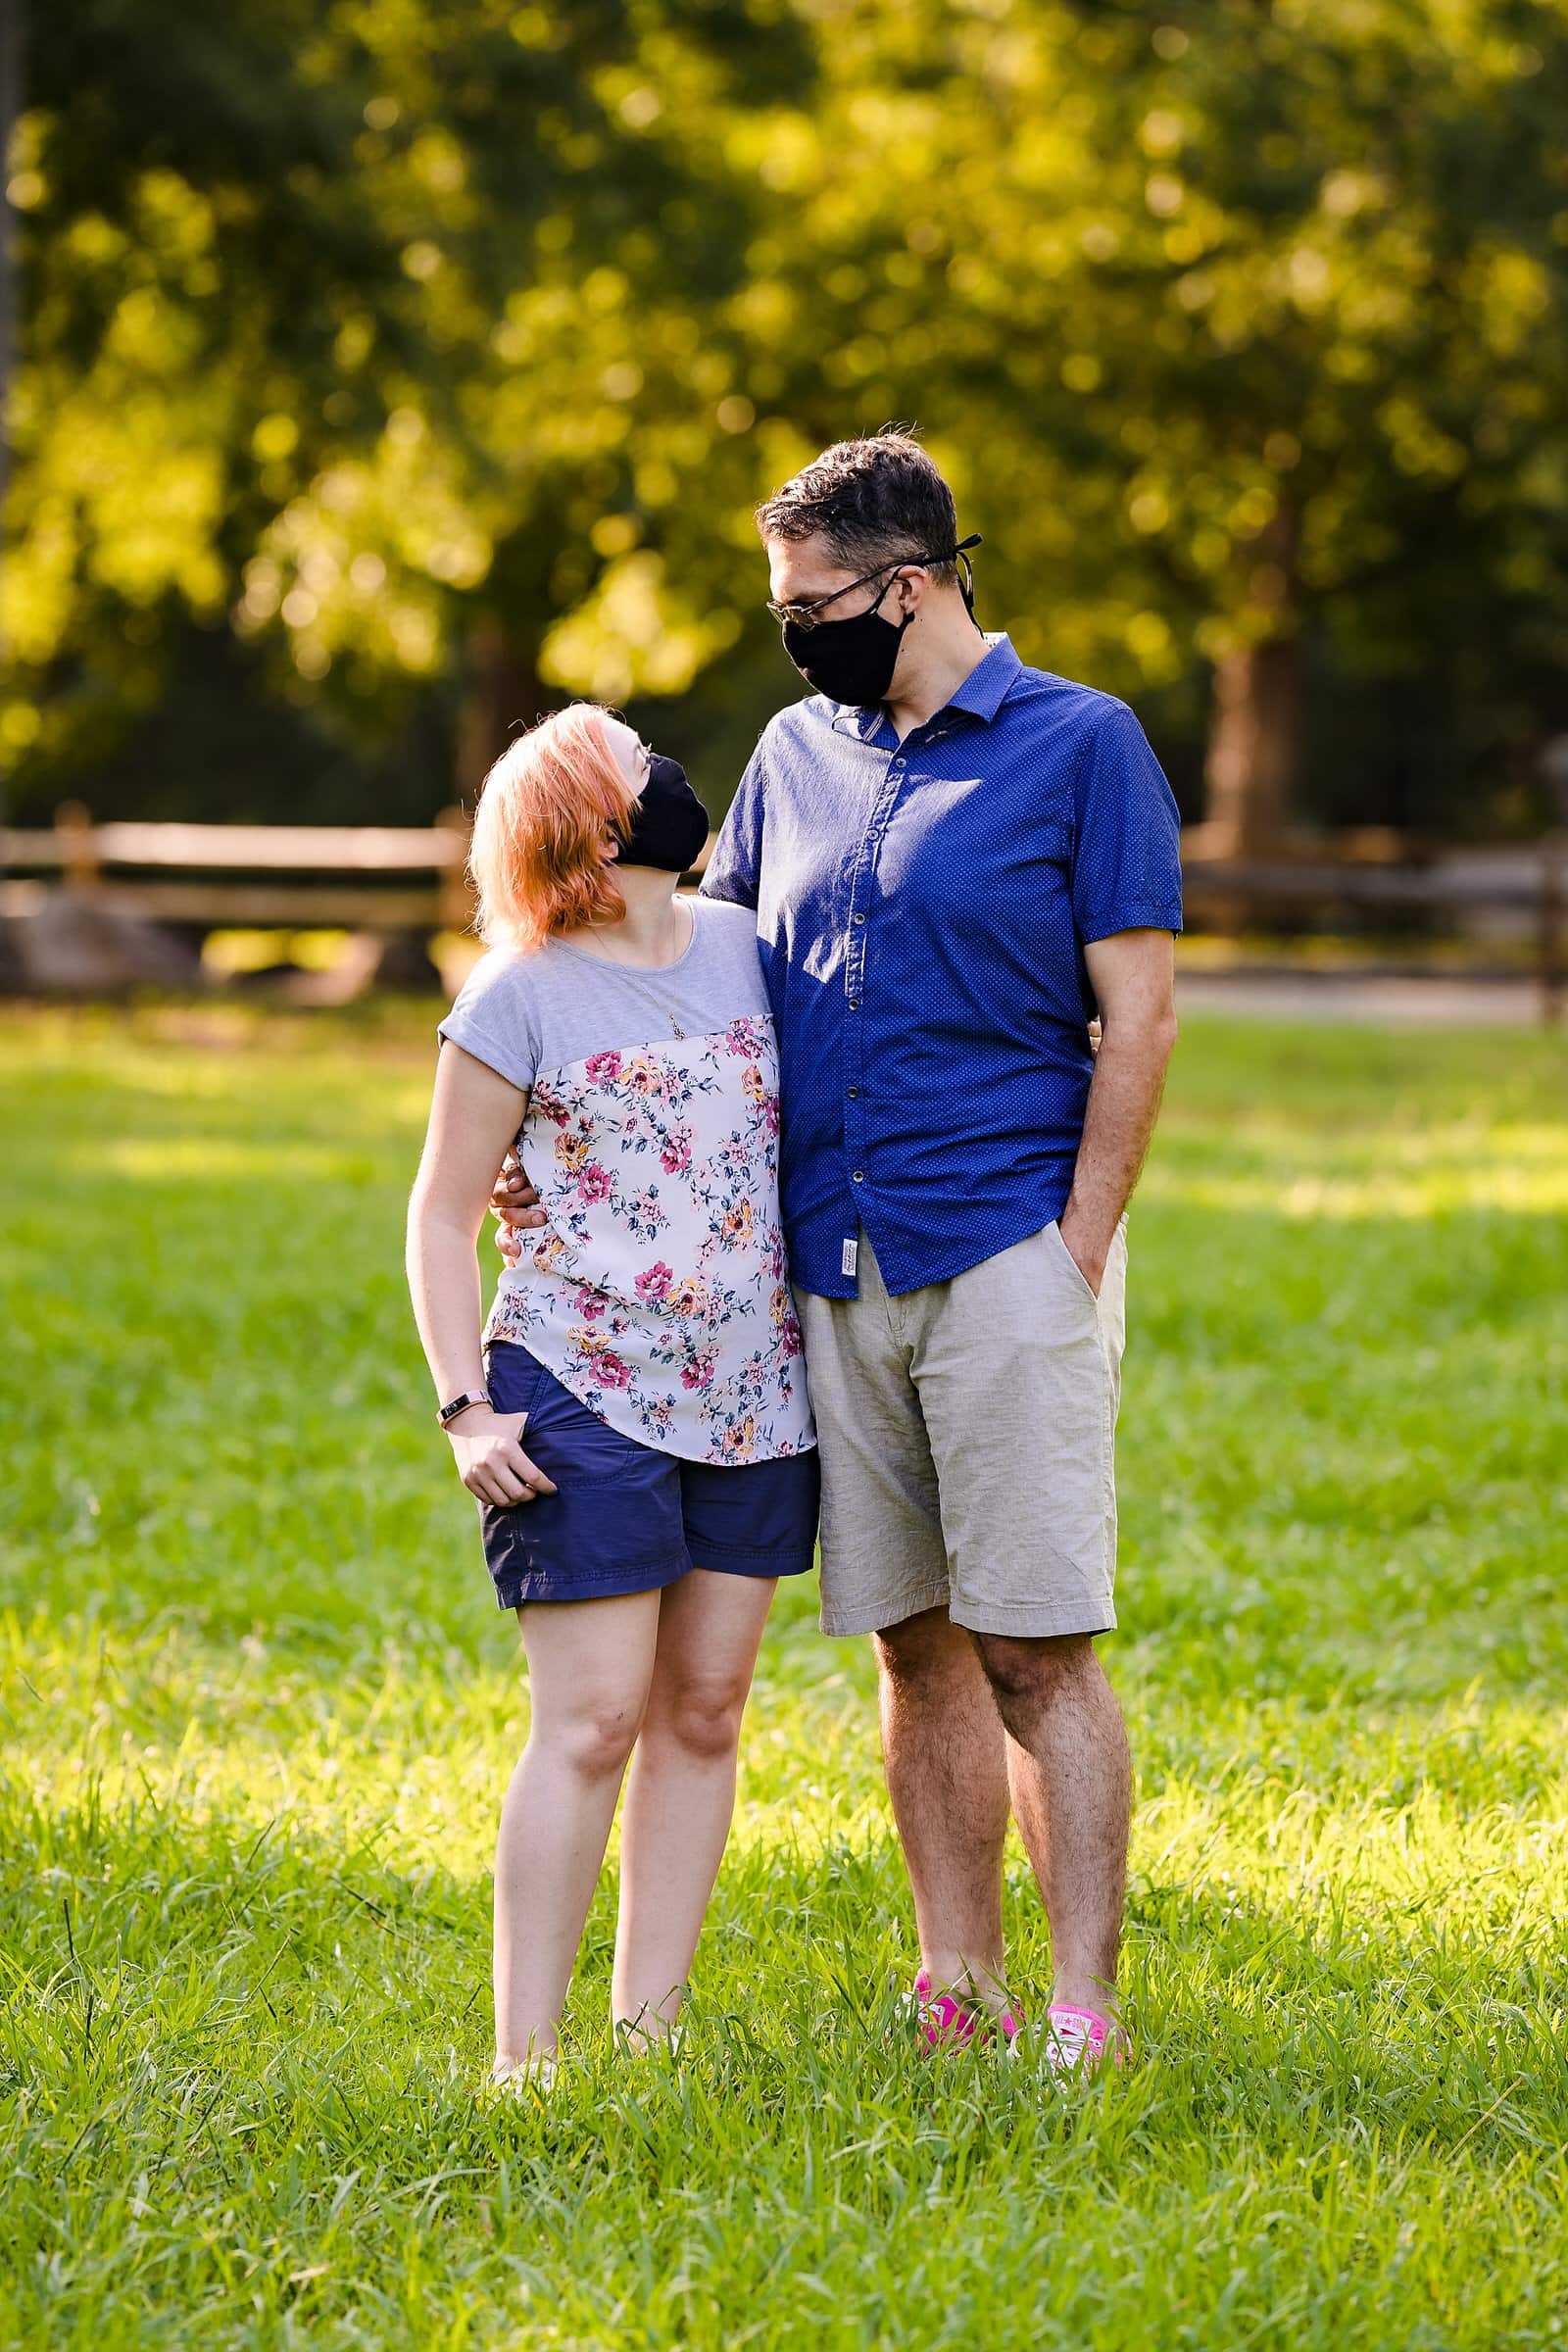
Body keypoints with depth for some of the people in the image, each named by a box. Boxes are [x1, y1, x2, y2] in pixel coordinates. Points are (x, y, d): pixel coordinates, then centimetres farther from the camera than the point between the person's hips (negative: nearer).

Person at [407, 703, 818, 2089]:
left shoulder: (746, 949, 10)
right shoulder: (523, 997, -4)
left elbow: (808, 1134, 20)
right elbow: (445, 1215, -1)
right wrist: (465, 1407, -10)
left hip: (752, 1399, 5)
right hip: (585, 1401, -5)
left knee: (704, 1712, 6)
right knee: (592, 1724, -9)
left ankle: (652, 2025, 13)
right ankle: (524, 2052, -5)